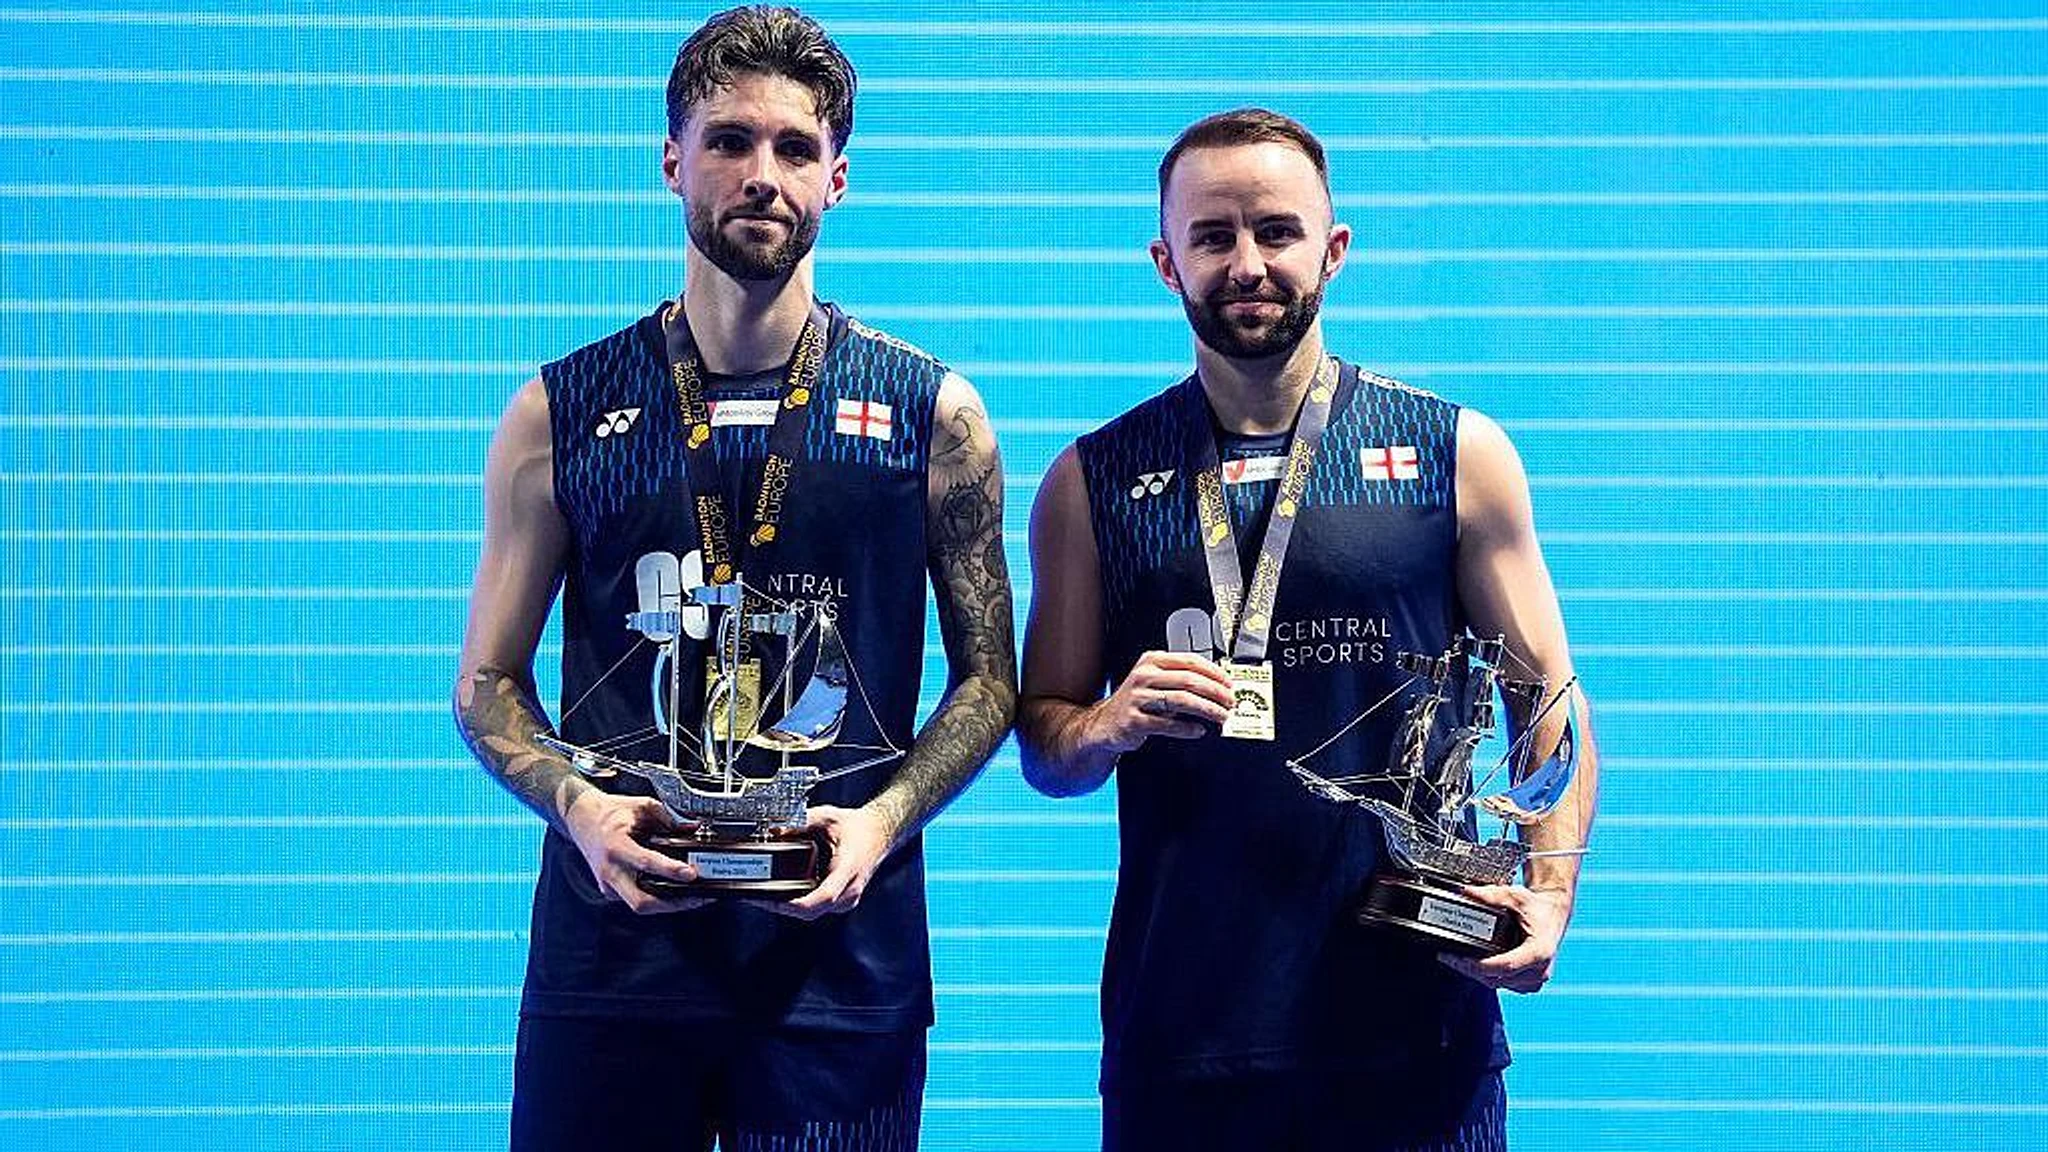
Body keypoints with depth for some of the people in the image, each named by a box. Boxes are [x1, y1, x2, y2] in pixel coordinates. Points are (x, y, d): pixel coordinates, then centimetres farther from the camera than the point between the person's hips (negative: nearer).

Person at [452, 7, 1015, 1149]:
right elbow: (490, 681, 8)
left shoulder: (934, 415, 3)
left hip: (842, 944, 0)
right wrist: (577, 806, -11)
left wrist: (883, 819, -10)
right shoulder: (559, 414, 4)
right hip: (613, 935, 1)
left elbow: (988, 678, 7)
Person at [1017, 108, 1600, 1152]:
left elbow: (1547, 701, 6)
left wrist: (1551, 889, -9)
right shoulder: (1091, 484, 5)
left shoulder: (1458, 455, 3)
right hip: (1181, 1018, 1)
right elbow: (1043, 745, 9)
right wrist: (1112, 727, -13)